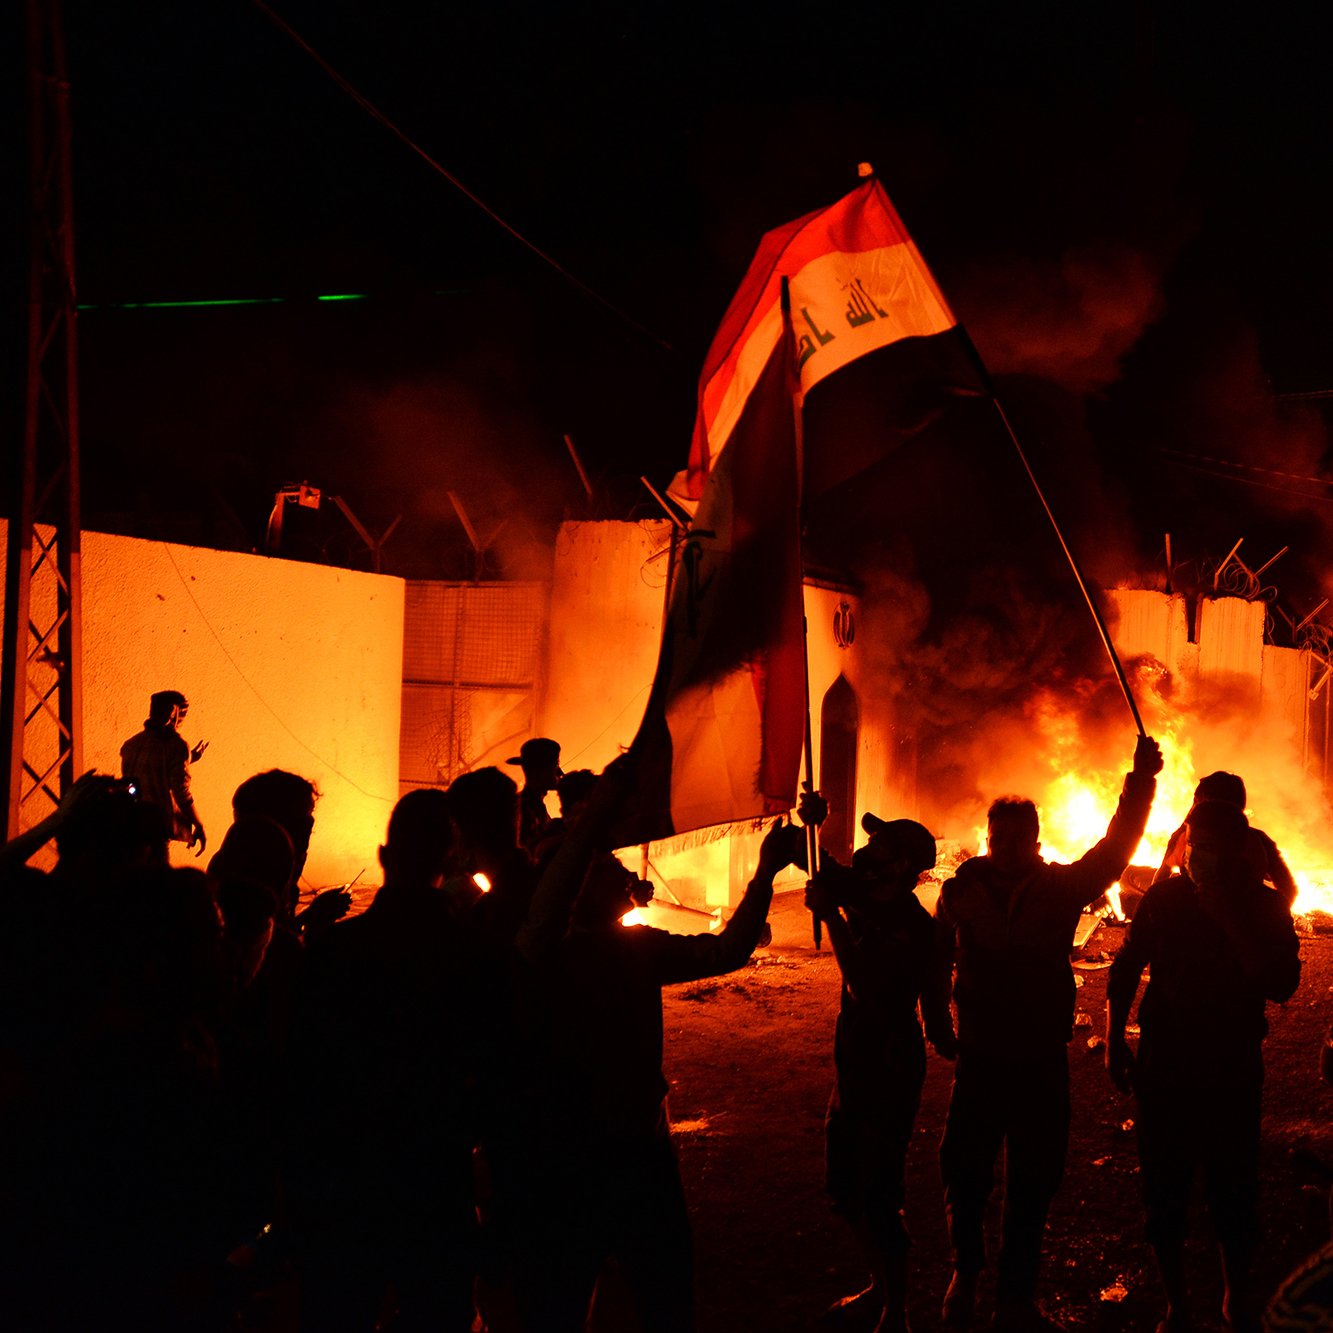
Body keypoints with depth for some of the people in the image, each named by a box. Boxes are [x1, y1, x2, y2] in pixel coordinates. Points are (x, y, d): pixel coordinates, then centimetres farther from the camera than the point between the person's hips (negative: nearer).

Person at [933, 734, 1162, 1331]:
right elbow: (937, 959, 10)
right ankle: (966, 1272, 33)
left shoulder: (1061, 888, -2)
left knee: (1031, 1187, 9)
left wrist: (1142, 782, -16)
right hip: (979, 1059, 0)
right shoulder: (961, 890, -2)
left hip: (1043, 1062, 0)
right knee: (964, 1175, 6)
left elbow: (1115, 849, -8)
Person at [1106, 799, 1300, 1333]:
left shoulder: (1263, 906, -4)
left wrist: (1229, 919, -23)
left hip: (1232, 1075, -1)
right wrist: (1115, 1040, 4)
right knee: (1164, 1199, 7)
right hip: (1163, 1073, 1)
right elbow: (1125, 970, 10)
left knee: (1234, 1200, 5)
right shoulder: (1163, 898, -1)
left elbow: (1281, 985, -17)